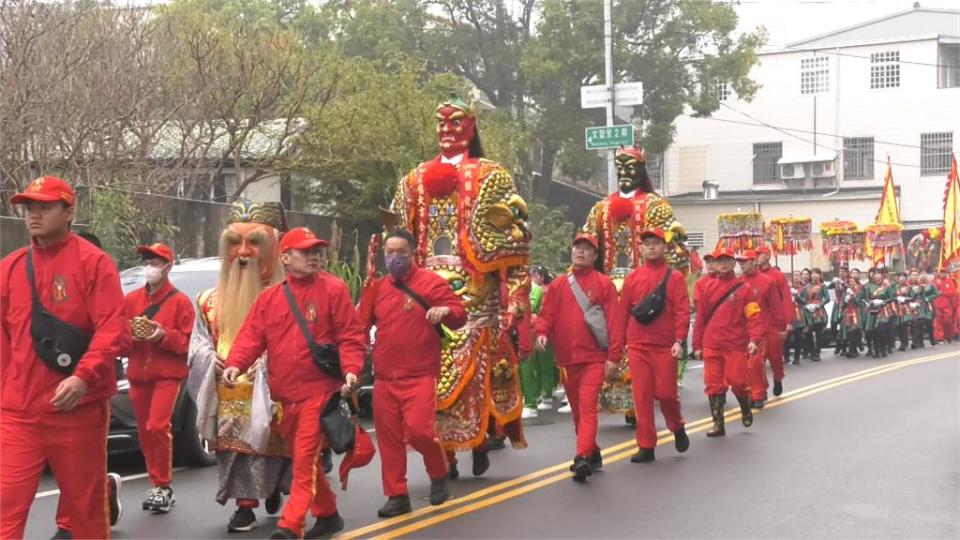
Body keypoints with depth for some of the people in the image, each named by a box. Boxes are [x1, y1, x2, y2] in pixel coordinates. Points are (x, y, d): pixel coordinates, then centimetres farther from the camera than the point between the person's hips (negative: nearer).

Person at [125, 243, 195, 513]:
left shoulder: (180, 301, -1)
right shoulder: (131, 299, 11)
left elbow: (186, 341, -3)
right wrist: (131, 334, -10)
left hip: (167, 374, -5)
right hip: (138, 374, 5)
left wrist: (163, 335, -19)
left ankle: (163, 486, -7)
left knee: (158, 426, -18)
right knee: (144, 432, 7)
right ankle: (158, 486, 19)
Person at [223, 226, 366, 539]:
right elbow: (251, 336, 2)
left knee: (305, 459, -10)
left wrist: (351, 369, -22)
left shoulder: (333, 290, -3)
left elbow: (351, 336, -7)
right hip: (283, 395, 6)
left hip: (318, 391, -5)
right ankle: (327, 515, 29)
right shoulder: (269, 298, 9)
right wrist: (235, 364, -16)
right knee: (301, 459, 15)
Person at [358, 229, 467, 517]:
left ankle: (439, 475, 12)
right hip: (384, 377, 5)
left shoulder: (431, 282, -2)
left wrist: (446, 311, -26)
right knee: (388, 437, 4)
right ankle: (397, 496, 15)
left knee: (419, 430, -16)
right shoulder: (377, 288, 10)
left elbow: (460, 315, -3)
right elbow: (360, 326, 16)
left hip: (420, 376, -5)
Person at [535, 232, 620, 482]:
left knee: (587, 408, -15)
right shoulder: (558, 285, 10)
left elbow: (614, 320, -4)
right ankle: (592, 454, 28)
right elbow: (547, 314, 7)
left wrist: (613, 356, -10)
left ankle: (582, 458, -21)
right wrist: (542, 332, -15)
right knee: (577, 409, 13)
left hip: (594, 358, -5)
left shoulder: (603, 283, 0)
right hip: (567, 359, 5)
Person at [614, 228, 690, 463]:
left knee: (666, 393, -1)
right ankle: (646, 446, 8)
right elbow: (622, 312, 9)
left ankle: (677, 428, 29)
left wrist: (679, 341, -16)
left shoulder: (675, 277, 1)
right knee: (642, 396, 1)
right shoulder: (632, 277, 8)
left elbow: (682, 311, -6)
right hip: (637, 346, 2)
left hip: (665, 346, -2)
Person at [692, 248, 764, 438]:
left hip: (736, 345, -3)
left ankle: (745, 409, 27)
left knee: (738, 381, -5)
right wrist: (697, 345, 10)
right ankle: (718, 424, 10)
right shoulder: (708, 288, 9)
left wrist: (754, 339, -19)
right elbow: (701, 317, 11)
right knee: (714, 384, 1)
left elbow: (754, 316, -5)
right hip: (711, 346, 3)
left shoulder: (744, 289, 0)